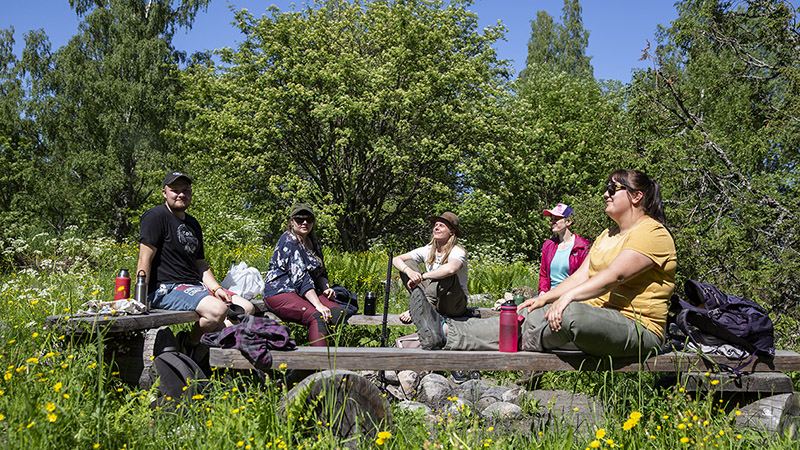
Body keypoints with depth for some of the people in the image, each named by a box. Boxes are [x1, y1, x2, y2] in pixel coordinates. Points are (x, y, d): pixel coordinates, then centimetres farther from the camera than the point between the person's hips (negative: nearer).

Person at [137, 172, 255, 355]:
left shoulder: (193, 224, 22)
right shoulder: (156, 216, -5)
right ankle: (189, 343, -5)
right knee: (218, 310, -30)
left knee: (247, 308, -3)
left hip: (195, 287, 9)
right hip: (166, 289, -9)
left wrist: (216, 288, 8)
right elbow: (145, 259, -12)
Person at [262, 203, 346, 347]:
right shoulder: (289, 241, -11)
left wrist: (326, 288, 0)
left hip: (307, 293, 9)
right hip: (280, 292, -8)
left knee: (339, 311, -18)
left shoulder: (313, 242, 15)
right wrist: (318, 305, -28)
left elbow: (320, 272, 24)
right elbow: (300, 277, -21)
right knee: (318, 318, -33)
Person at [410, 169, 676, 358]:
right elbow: (582, 276, 13)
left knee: (569, 313, -36)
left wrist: (568, 297, -34)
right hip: (599, 319, 9)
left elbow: (614, 275, -23)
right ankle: (446, 333, -22)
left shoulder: (653, 234, -8)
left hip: (637, 329, -8)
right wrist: (544, 298, -3)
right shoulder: (608, 235, 22)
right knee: (529, 317, -13)